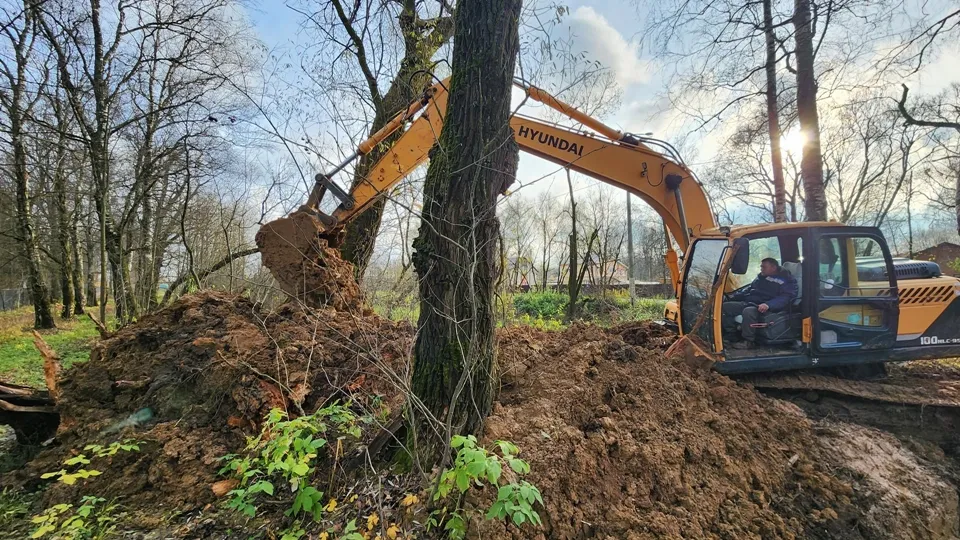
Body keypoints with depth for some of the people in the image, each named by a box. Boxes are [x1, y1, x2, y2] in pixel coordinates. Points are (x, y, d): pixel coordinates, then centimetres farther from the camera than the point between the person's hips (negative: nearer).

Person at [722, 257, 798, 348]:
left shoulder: (786, 280, -1)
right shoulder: (761, 277, 23)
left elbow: (785, 298, -16)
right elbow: (749, 289, 33)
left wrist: (768, 305, -33)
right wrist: (734, 296, 17)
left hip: (763, 307, -8)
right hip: (748, 303, 8)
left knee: (748, 311, -39)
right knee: (725, 306, -7)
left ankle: (748, 341, -26)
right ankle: (731, 334, -1)